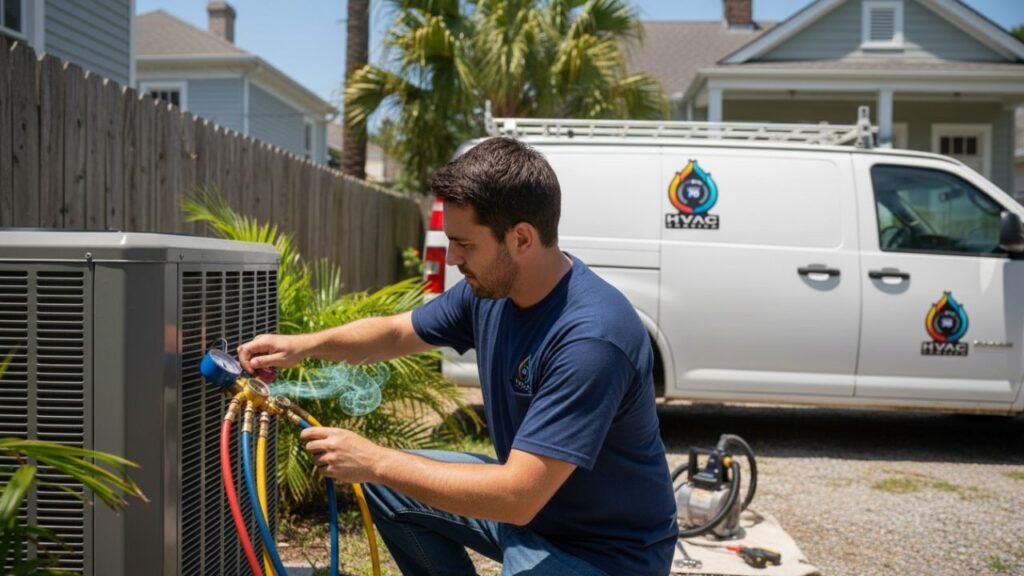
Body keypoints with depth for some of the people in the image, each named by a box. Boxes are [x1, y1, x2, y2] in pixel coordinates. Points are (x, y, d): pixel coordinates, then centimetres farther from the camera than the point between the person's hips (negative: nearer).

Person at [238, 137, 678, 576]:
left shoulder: (592, 337, -33)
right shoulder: (490, 287, -7)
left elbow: (518, 496, -33)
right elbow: (398, 332, 10)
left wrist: (376, 462, -26)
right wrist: (305, 345, -6)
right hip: (531, 495, 8)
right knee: (387, 485, 8)